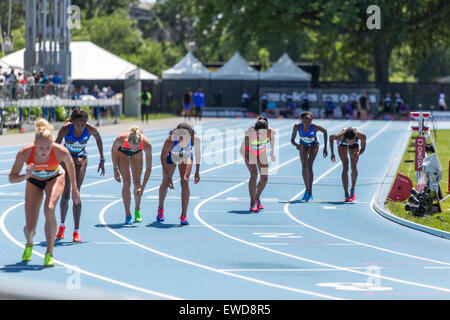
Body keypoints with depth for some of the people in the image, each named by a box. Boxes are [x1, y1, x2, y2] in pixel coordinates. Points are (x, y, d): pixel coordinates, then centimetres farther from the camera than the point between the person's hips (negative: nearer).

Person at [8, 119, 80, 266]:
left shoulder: (61, 151, -34)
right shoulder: (24, 153, -34)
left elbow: (70, 164, -10)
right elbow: (12, 178, -24)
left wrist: (74, 188, 1)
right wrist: (26, 176, -45)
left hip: (55, 179, -1)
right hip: (34, 182, 1)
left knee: (49, 210, -32)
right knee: (29, 229, -4)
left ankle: (49, 253, -18)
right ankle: (29, 244, 36)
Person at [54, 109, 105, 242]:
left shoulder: (90, 129, -23)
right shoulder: (65, 129, -28)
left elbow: (98, 139, -1)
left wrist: (102, 159, 4)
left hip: (81, 159, 0)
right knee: (65, 195, -1)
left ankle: (76, 232, -11)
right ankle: (62, 226, 25)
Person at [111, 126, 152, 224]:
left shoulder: (146, 144, -40)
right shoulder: (121, 139, -42)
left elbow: (148, 168, -31)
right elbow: (113, 150, -17)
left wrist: (142, 187, -33)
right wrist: (115, 170, -13)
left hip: (137, 154, 1)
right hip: (122, 152, -1)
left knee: (137, 182, 0)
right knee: (127, 181, -13)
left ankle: (137, 211, 23)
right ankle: (128, 215, -10)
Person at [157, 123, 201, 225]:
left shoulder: (195, 139, -36)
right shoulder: (170, 140, -41)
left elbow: (197, 152, -14)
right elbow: (163, 157, -24)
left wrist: (197, 171, -6)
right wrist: (168, 177, -25)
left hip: (187, 157, 0)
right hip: (171, 155, 0)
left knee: (185, 181, -16)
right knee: (165, 182, 8)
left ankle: (183, 216, -13)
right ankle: (160, 209, 37)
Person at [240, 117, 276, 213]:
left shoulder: (270, 132, -29)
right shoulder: (250, 134, -38)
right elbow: (242, 150, -26)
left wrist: (272, 152, 8)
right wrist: (249, 161, -35)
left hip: (261, 153, 4)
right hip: (249, 152, -4)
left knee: (264, 179, -2)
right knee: (254, 174, -23)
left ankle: (257, 198, 27)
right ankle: (252, 204, -16)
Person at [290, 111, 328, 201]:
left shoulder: (315, 127, -34)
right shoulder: (297, 126, -31)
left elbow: (325, 131, -14)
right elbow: (292, 140, -20)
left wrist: (325, 148, -12)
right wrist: (297, 145, -39)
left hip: (314, 145, -3)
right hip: (303, 145, 3)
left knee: (309, 166, -17)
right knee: (304, 167, 4)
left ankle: (310, 193, -15)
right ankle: (307, 189, 29)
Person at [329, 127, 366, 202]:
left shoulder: (361, 136, -40)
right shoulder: (339, 136, -43)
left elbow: (363, 148, -20)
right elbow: (331, 137, -19)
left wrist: (358, 153, -38)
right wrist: (332, 153, -19)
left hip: (355, 144, 2)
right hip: (342, 143, -2)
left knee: (354, 167, -7)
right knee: (345, 167, -14)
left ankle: (352, 190, 17)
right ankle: (347, 195, -13)